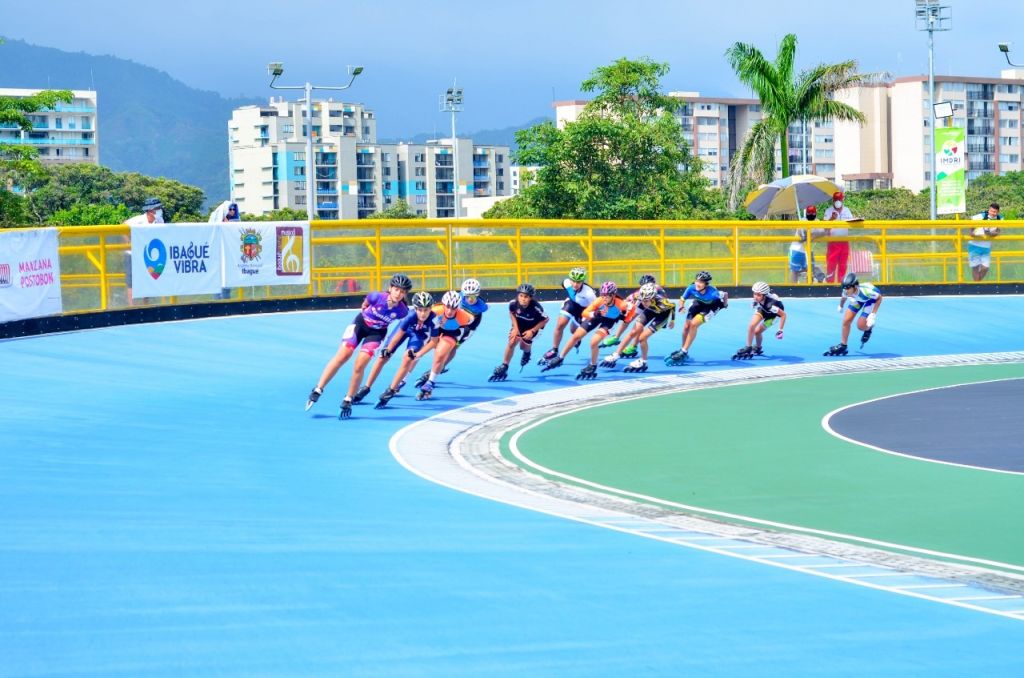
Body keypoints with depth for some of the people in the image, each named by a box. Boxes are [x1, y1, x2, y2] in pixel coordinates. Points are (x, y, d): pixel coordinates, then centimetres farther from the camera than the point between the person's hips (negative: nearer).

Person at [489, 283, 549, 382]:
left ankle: (527, 353, 37)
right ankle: (504, 367, -6)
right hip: (519, 325, 2)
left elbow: (545, 320, -19)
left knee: (524, 345, -4)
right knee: (512, 341, -16)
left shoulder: (536, 308, -37)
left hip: (533, 327, -2)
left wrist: (532, 331, -21)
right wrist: (515, 327, -11)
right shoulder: (513, 303, -28)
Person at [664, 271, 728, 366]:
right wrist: (681, 306, -36)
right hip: (699, 303, 4)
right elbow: (682, 299, -16)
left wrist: (725, 304, -5)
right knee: (686, 326, -1)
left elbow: (725, 295, -21)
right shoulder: (692, 288, -31)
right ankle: (683, 351, 24)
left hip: (711, 306, -4)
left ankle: (684, 352, -10)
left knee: (693, 324, -20)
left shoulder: (712, 293, -40)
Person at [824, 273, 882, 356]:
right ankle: (843, 345, 12)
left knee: (860, 326, -16)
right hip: (858, 299, 4)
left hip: (871, 298, -4)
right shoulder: (846, 292, -30)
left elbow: (879, 298, -27)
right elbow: (843, 297, -4)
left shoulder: (866, 290, -44)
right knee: (846, 321, -5)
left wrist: (872, 315, -30)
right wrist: (841, 306, 17)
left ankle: (869, 328, 20)